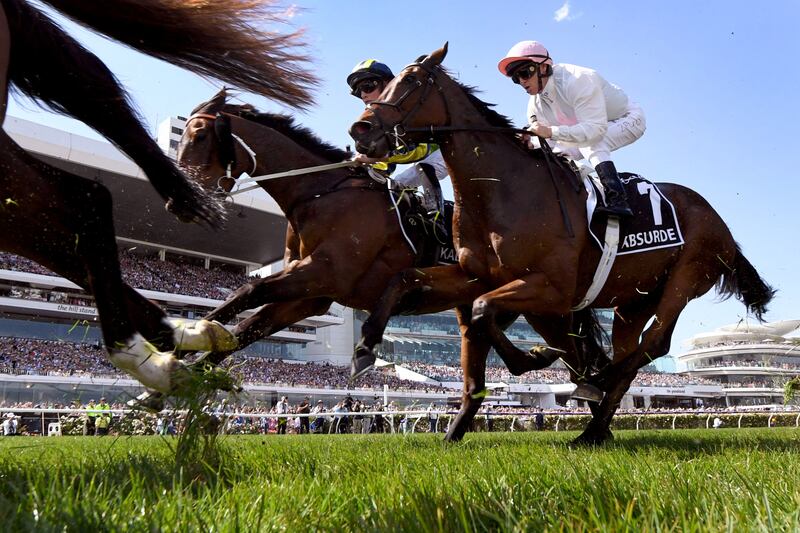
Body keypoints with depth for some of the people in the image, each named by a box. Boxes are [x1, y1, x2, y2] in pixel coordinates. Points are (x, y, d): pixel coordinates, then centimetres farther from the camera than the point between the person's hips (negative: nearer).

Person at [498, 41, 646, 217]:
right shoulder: (535, 104, -8)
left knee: (591, 142, -35)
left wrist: (551, 132, -48)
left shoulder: (577, 80, -33)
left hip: (628, 119, -8)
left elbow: (596, 129, -42)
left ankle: (617, 200, -39)